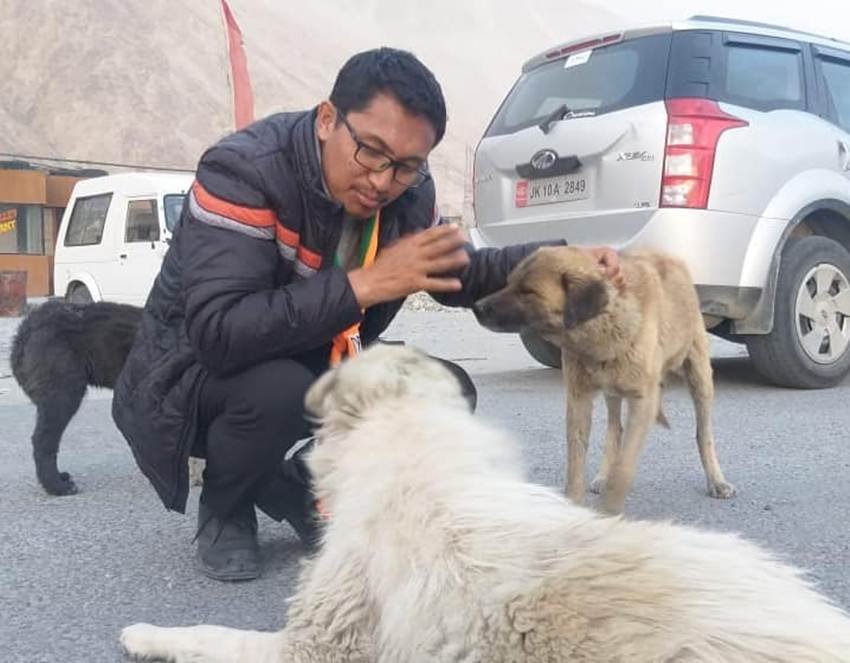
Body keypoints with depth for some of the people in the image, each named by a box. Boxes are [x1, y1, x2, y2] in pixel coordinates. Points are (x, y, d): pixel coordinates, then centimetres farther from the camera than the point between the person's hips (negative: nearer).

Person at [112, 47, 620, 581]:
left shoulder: (408, 192, -10)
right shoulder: (244, 171, -29)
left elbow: (459, 275, 8)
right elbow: (219, 334, -40)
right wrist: (365, 284, -42)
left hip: (311, 367, 6)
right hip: (194, 375, -5)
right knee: (279, 390, -38)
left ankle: (300, 489, 10)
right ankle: (225, 513, -3)